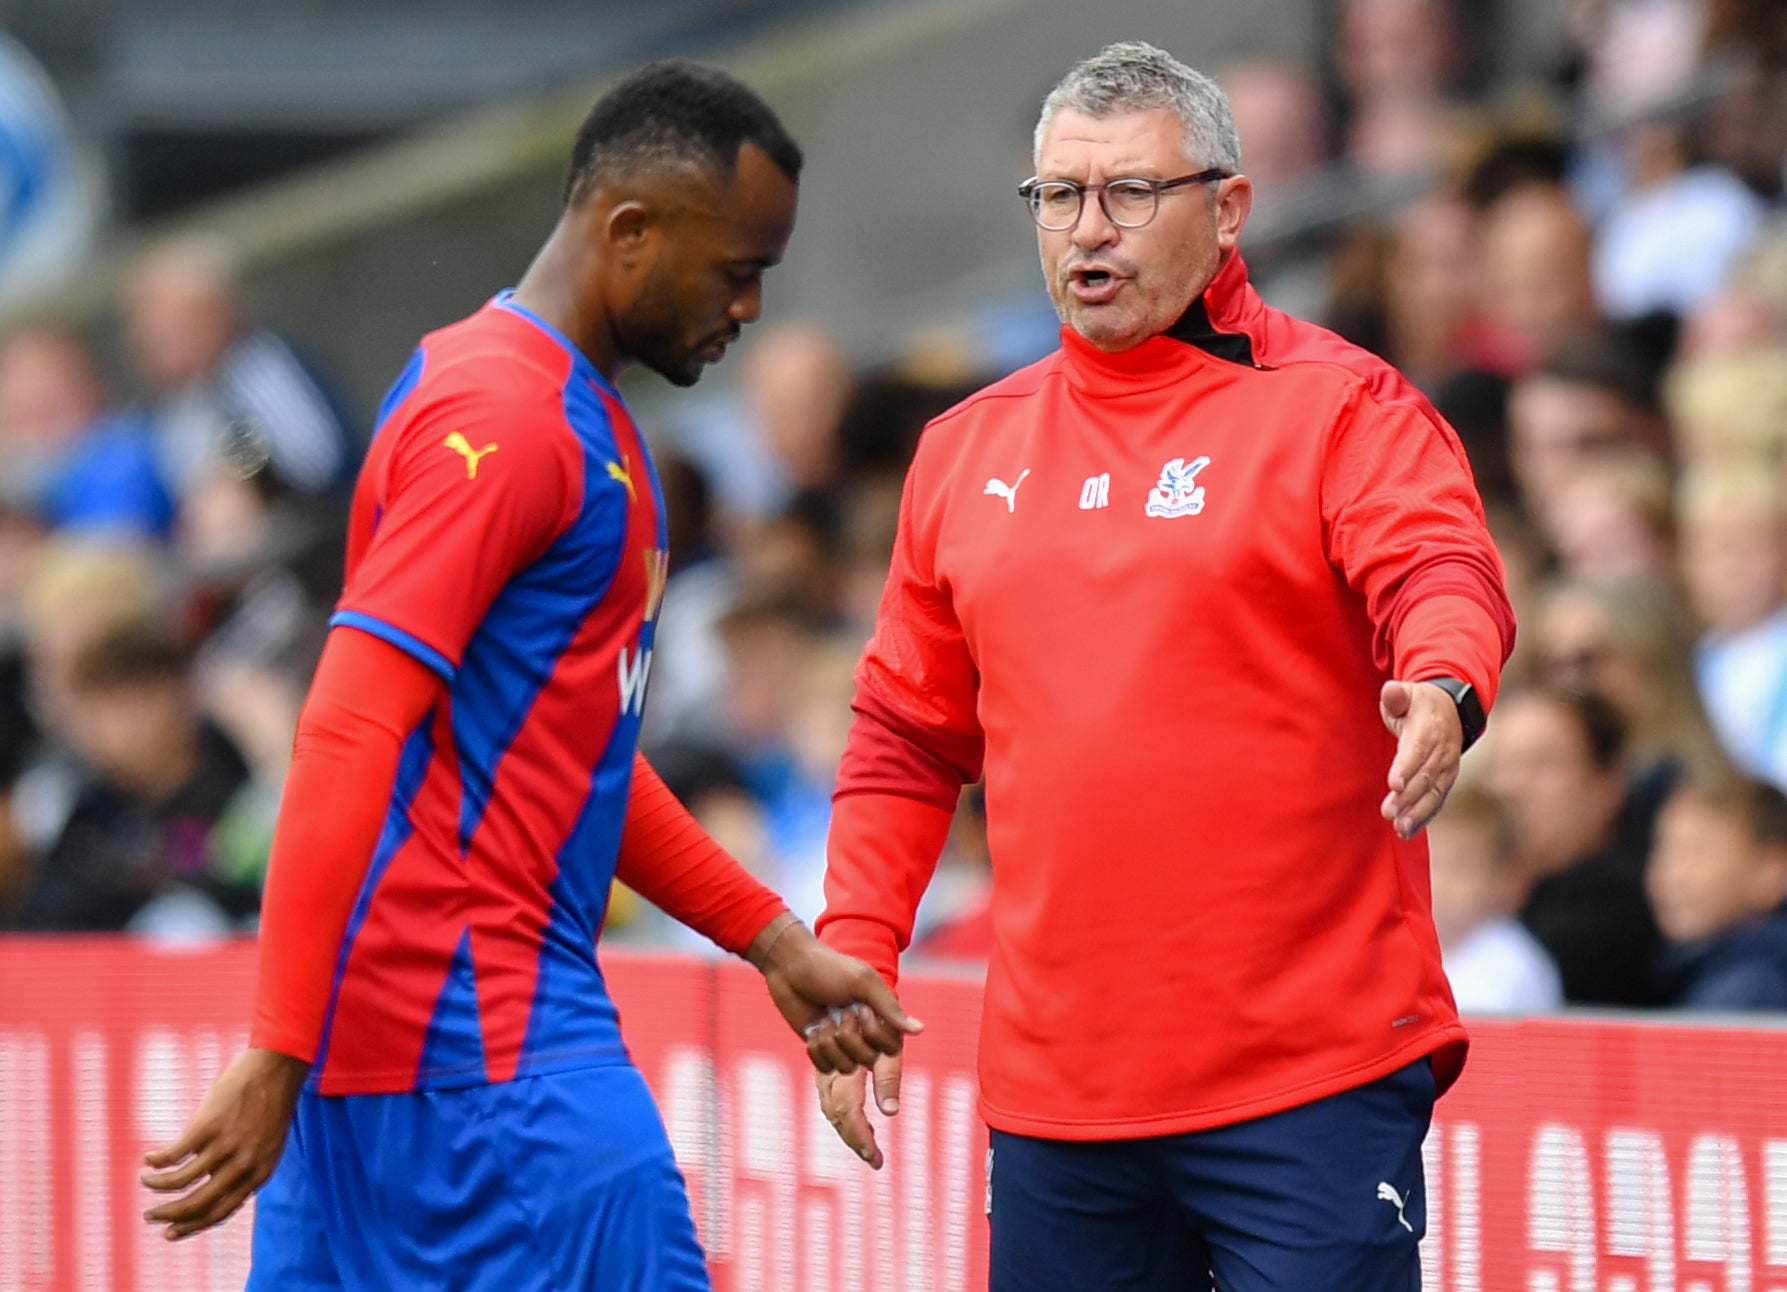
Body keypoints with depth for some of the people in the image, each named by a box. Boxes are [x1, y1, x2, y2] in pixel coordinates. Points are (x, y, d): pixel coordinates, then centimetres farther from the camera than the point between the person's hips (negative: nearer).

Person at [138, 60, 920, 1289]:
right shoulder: (502, 417, -13)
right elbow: (349, 737, -19)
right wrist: (278, 1062, -24)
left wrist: (775, 942, 24)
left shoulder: (585, 421, 19)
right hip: (485, 1047, -10)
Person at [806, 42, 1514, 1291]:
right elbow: (906, 739, 19)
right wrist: (854, 967, 10)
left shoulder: (1337, 406, -1)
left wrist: (1443, 686, -41)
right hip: (1051, 1085, 5)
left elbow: (1439, 569, -19)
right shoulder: (968, 449, 14)